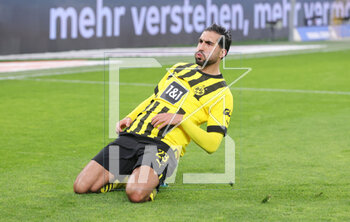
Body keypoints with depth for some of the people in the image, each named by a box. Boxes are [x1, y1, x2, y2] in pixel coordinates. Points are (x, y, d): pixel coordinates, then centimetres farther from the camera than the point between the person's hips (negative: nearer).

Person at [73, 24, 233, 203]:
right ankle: (132, 177, 13)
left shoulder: (222, 94, 1)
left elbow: (212, 145, -7)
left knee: (136, 193, -35)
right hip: (131, 135, 5)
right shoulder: (179, 68, 21)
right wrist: (129, 118, 14)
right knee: (81, 186, -10)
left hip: (163, 147, -5)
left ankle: (152, 182, 0)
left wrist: (180, 119, -14)